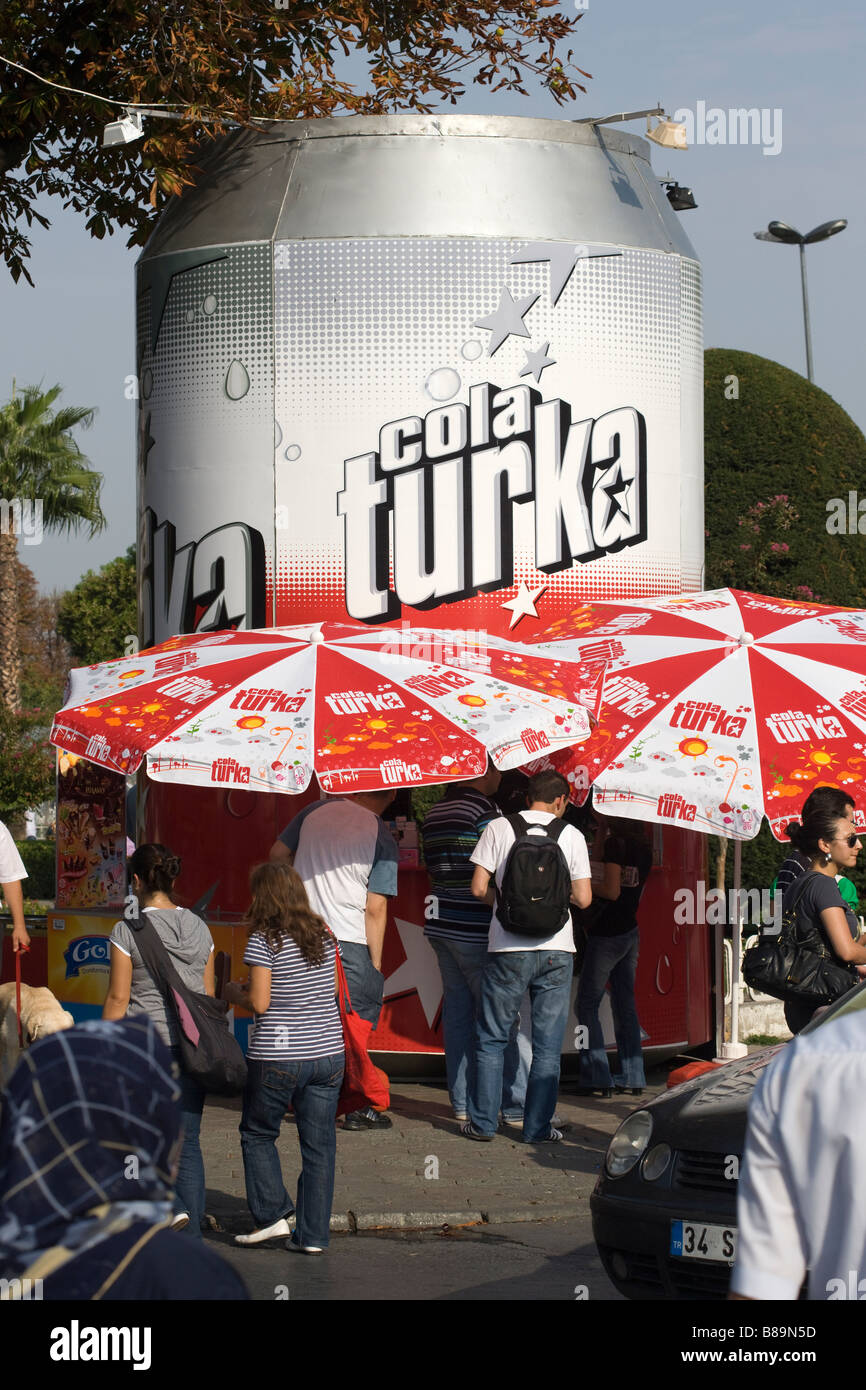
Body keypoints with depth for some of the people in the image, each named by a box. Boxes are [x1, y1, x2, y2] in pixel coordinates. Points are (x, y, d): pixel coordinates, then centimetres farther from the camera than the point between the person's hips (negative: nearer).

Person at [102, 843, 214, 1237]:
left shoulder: (127, 932, -8)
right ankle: (191, 1238, 6)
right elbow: (208, 995, 11)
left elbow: (117, 998, -8)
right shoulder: (199, 929, 7)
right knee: (187, 1141, 7)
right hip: (192, 1043, 4)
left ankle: (171, 1206, -6)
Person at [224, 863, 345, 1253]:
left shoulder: (263, 940, -11)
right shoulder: (323, 935, 6)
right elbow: (332, 989, 12)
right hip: (329, 1053, 5)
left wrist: (235, 993, 7)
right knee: (319, 1144, 7)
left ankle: (273, 1213, 11)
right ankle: (313, 1234, 8)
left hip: (278, 1058, -5)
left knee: (257, 1133, 16)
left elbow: (259, 1002, -13)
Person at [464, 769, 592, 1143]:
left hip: (508, 948, 0)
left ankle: (483, 1121, 10)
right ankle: (538, 1126, 7)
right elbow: (583, 898, -2)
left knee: (492, 1039, 10)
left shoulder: (498, 828, 0)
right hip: (555, 949, 0)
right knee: (547, 1045, 7)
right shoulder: (571, 835, 2)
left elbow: (479, 888, -5)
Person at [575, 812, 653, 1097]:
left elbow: (612, 890, -20)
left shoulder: (615, 843, -14)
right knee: (625, 1004, 12)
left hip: (607, 934, -8)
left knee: (587, 1005, -1)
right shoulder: (643, 849, 9)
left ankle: (597, 1078, -6)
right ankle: (632, 1077, 11)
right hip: (630, 932, 8)